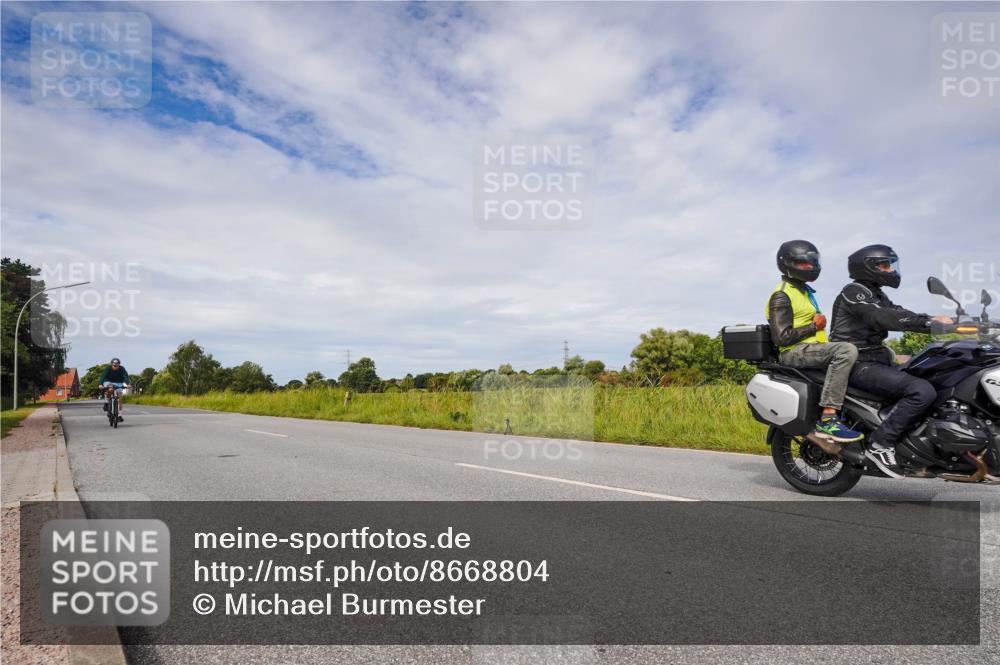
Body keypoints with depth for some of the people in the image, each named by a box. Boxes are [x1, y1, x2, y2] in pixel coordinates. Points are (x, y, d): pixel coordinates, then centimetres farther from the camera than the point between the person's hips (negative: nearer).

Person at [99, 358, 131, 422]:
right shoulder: (107, 368, -21)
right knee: (111, 387, -37)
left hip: (118, 383, 1)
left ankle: (119, 415, -7)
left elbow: (126, 376, -31)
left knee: (120, 397, -12)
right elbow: (103, 376, -33)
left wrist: (128, 383, -50)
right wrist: (101, 384, -51)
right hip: (108, 382, -1)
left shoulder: (122, 369, -18)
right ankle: (107, 403, -20)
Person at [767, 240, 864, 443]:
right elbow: (782, 337, -17)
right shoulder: (781, 296, -8)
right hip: (795, 352, -10)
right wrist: (814, 326, -12)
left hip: (812, 349, 10)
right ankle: (827, 419, -37)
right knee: (847, 350, -32)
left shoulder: (804, 290, 24)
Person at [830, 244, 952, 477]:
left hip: (876, 359, 11)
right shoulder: (854, 291, -10)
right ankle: (881, 443, -19)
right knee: (922, 391, -24)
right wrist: (929, 322, -29)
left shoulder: (877, 295, 22)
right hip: (858, 364, -11)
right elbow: (883, 318, -25)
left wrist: (936, 321, -7)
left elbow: (898, 314, 10)